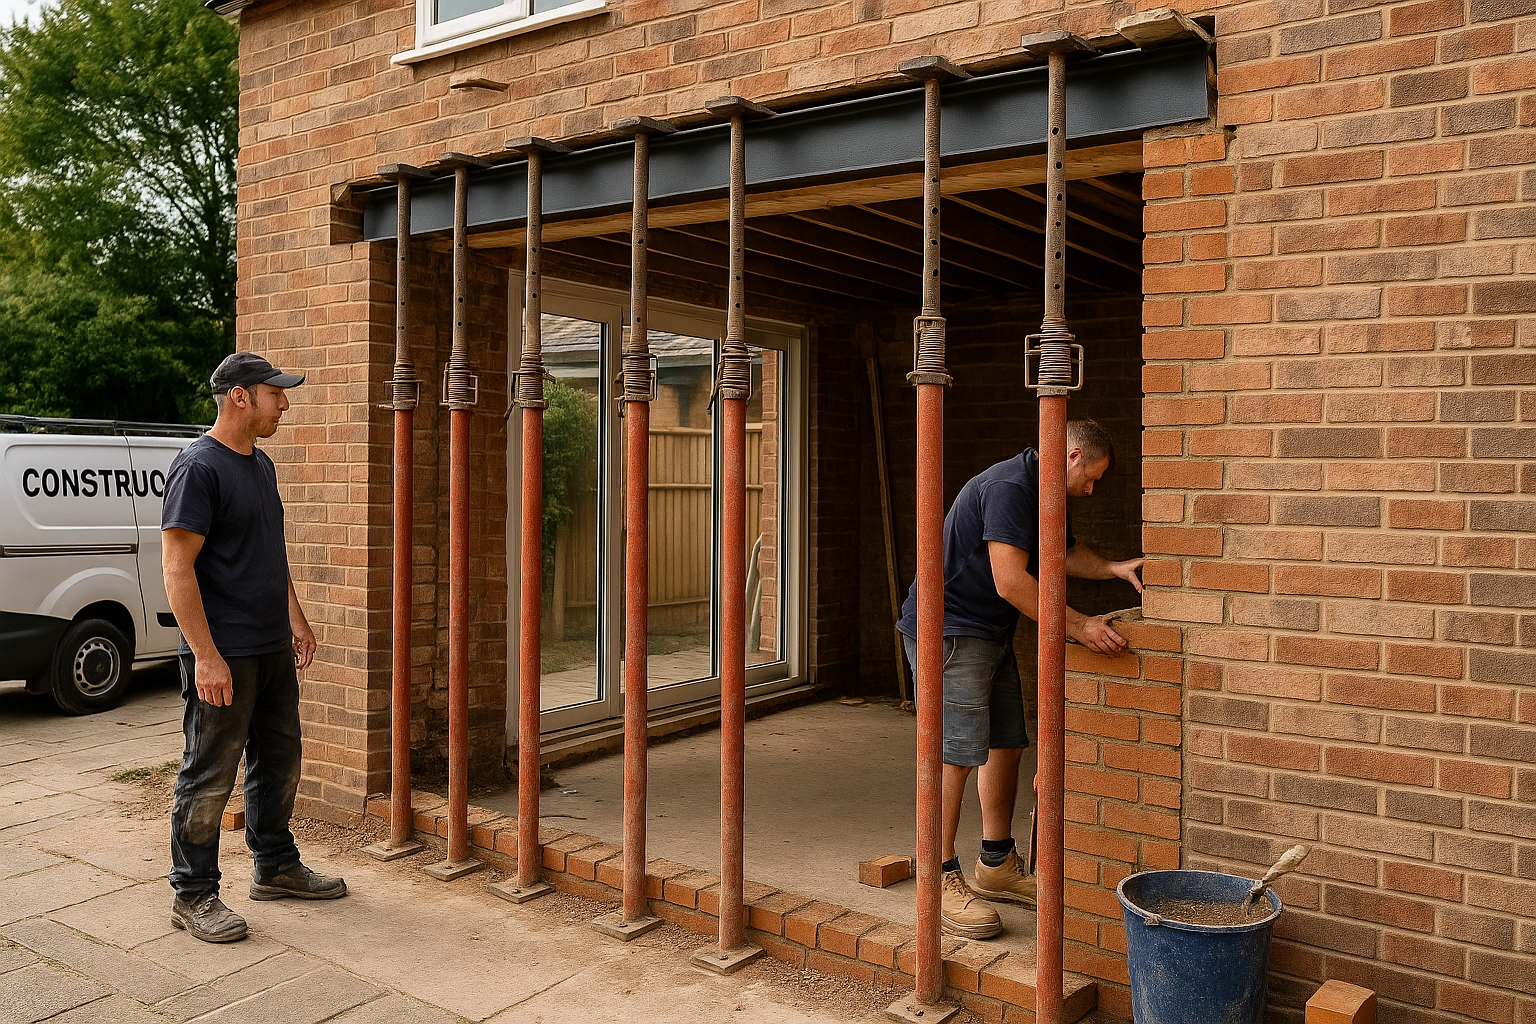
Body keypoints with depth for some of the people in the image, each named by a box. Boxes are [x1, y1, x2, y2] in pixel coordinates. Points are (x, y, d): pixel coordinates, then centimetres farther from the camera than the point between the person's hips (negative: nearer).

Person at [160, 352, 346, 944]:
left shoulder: (261, 465, 13)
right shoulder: (198, 468, -15)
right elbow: (178, 568, -19)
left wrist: (296, 620, 20)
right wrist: (206, 655, -22)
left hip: (274, 648, 9)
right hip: (223, 654, -9)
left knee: (279, 762, 17)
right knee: (210, 776, 1)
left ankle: (276, 868, 32)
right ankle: (193, 896, 14)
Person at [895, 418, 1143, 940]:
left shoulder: (1039, 493, 14)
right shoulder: (1010, 487, -20)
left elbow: (1067, 552, 29)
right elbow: (1011, 582, -27)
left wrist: (1115, 568, 10)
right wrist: (1078, 626, -24)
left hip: (990, 633, 11)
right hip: (949, 628, -11)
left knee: (1006, 743, 12)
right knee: (957, 751, -12)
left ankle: (997, 866, 24)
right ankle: (942, 880, -4)